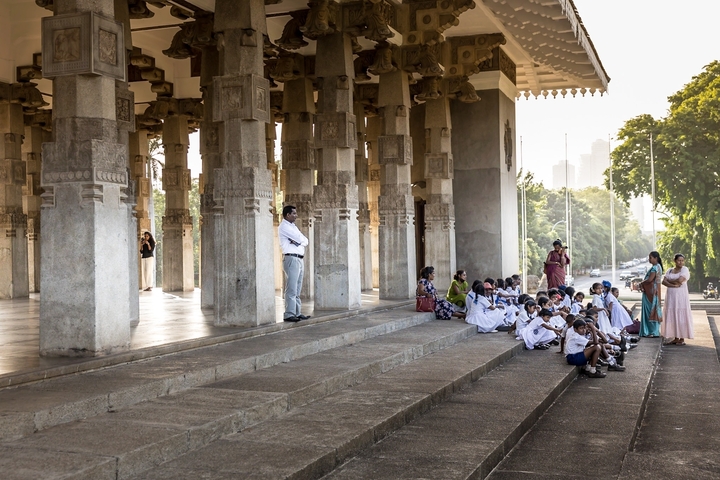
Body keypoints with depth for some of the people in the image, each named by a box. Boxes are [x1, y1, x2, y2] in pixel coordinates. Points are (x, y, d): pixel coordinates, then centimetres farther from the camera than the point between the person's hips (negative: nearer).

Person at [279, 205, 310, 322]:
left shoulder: (293, 226, 22)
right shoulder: (284, 227, -6)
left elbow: (305, 240, 12)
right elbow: (300, 238, -15)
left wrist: (298, 241, -8)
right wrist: (300, 240, 8)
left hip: (300, 259, 9)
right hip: (291, 258, -9)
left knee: (298, 289, 9)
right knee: (291, 289, -12)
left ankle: (297, 313, 11)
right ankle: (289, 314, -14)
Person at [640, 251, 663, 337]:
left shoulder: (655, 267, -15)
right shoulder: (656, 267, 16)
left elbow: (650, 279, -22)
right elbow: (648, 279, 14)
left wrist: (641, 283, -6)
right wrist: (643, 284, -3)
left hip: (653, 292, -10)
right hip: (650, 292, 10)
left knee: (652, 310, -6)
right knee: (649, 311, 11)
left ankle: (654, 332, -2)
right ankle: (650, 331, 15)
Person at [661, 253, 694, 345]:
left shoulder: (685, 269, -3)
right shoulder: (670, 271, 13)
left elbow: (680, 280, -18)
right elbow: (663, 282, 1)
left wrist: (669, 280, -3)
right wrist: (673, 285, -16)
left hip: (681, 296, -5)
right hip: (671, 296, 5)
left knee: (681, 316, -5)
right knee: (672, 317, 4)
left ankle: (682, 339, 0)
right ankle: (675, 338, 10)